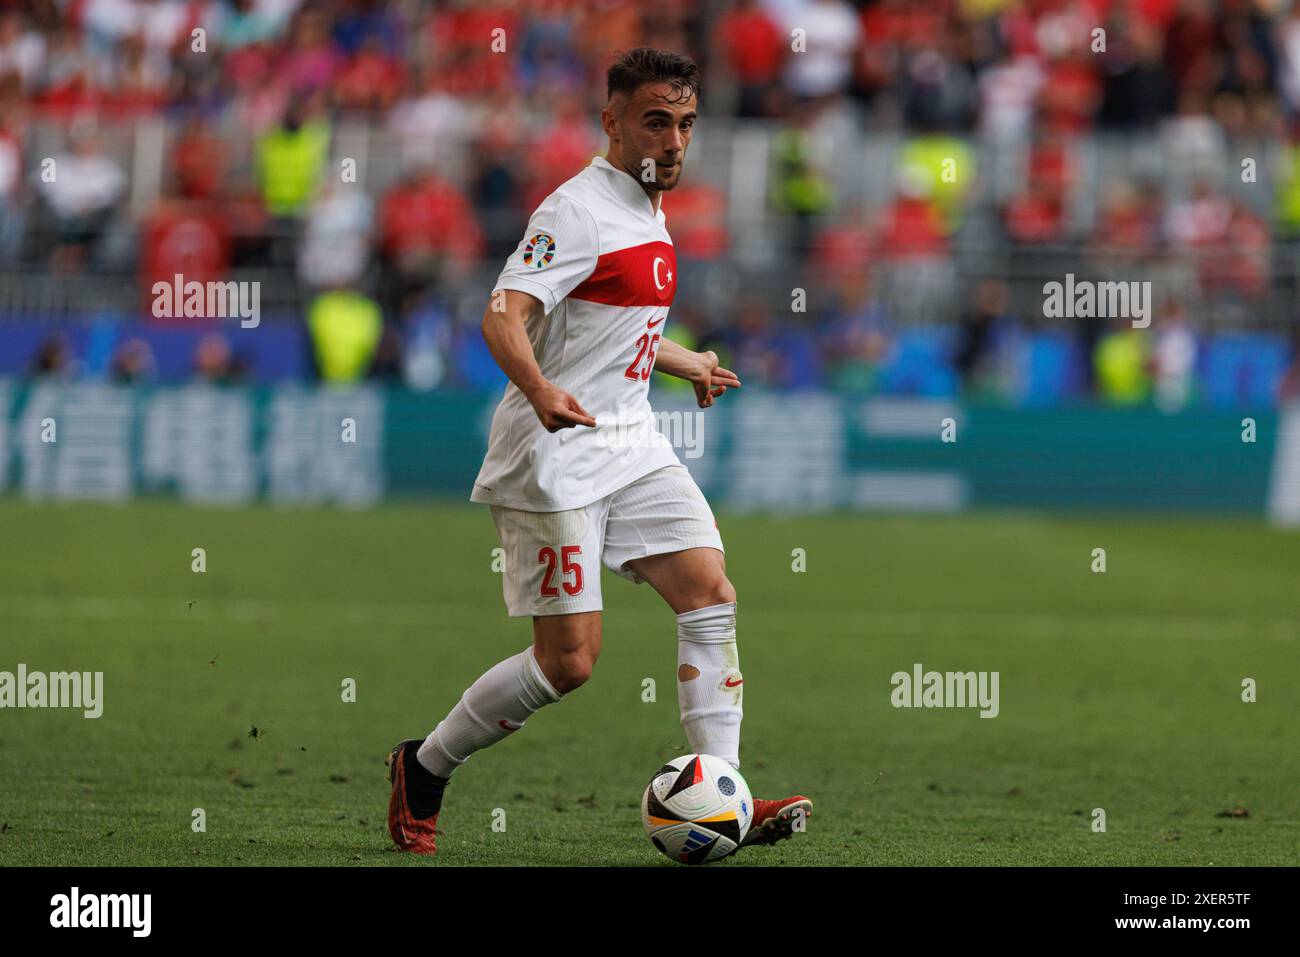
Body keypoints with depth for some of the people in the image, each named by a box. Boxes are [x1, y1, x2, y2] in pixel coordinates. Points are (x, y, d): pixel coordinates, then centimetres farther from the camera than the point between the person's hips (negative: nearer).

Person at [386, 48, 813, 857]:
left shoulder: (648, 212, 15)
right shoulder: (579, 211, -14)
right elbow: (505, 315, -27)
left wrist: (688, 364, 46)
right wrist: (540, 390, -46)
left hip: (631, 445, 9)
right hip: (556, 455, -9)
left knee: (711, 590, -7)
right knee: (570, 661, -8)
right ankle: (423, 769, 13)